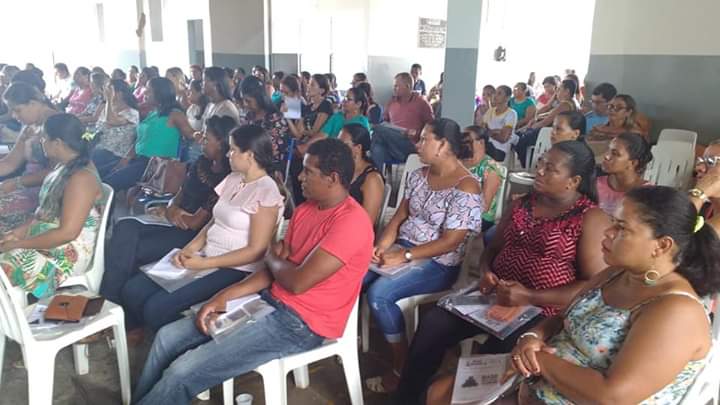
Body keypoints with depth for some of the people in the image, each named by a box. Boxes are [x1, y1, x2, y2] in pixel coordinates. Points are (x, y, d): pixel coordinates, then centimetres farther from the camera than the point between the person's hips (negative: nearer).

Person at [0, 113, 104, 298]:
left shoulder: (81, 178, -24)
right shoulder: (65, 166, 6)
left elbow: (67, 233, -26)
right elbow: (46, 209, 15)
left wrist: (18, 244, -19)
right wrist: (20, 230, -1)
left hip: (65, 255, -9)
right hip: (44, 239, 9)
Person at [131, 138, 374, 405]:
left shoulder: (351, 222, -21)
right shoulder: (305, 210, 9)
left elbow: (298, 282, -24)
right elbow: (275, 270, 10)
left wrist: (272, 258, -2)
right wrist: (223, 297, -1)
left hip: (300, 323, -9)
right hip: (271, 301, 9)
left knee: (182, 372, -15)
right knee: (168, 337, 6)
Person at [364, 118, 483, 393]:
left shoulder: (466, 188, -17)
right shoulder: (418, 175, 7)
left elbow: (450, 242, -20)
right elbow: (399, 216, 8)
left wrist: (404, 256, -23)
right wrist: (381, 245, -10)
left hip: (438, 264, -7)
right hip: (402, 248, 7)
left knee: (379, 293, -26)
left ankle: (403, 369, -9)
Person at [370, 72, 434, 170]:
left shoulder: (421, 103, 7)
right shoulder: (392, 102, 21)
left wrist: (417, 133, -8)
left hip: (411, 147, -4)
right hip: (391, 145, 4)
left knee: (378, 129, -26)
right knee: (378, 149, -34)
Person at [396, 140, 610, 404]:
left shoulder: (591, 219, -7)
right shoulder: (521, 204, 13)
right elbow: (492, 249, 19)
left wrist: (530, 298, -21)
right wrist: (486, 273, -5)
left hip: (543, 310, -5)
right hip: (496, 296, 6)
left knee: (492, 354, -31)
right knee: (432, 325, -13)